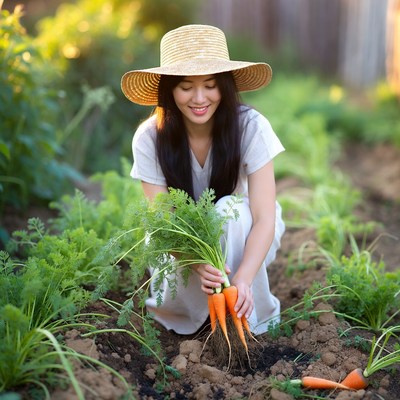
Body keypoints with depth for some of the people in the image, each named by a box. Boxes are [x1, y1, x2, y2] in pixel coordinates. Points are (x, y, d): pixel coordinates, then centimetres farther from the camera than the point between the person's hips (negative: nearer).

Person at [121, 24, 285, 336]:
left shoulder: (251, 127, -25)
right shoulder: (149, 138, -21)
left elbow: (265, 218, -28)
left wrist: (243, 279, -45)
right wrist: (197, 263, -43)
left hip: (242, 233, 0)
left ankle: (255, 317, -14)